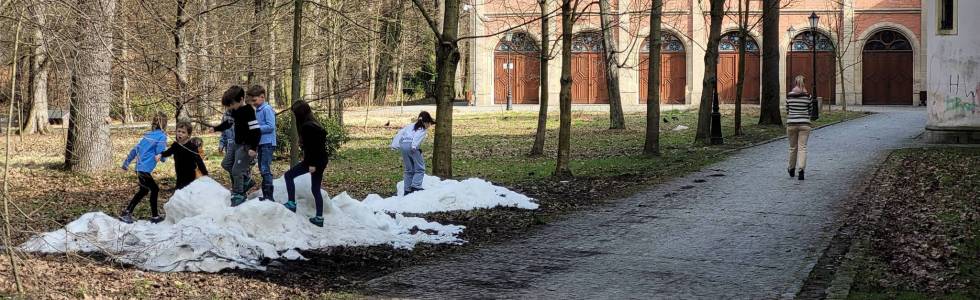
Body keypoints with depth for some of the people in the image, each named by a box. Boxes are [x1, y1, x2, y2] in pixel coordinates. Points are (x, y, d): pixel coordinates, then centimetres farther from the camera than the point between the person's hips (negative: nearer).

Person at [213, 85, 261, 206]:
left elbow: (256, 131, -25)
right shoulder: (235, 111, 6)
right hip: (237, 144, 10)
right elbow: (229, 123, 26)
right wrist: (215, 129, 26)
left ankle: (238, 195, 7)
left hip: (247, 146, -10)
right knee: (226, 164, 17)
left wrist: (253, 148, -29)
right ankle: (246, 181, 25)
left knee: (236, 171, -8)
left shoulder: (248, 112, -22)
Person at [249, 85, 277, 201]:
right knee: (262, 169, 13)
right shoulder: (257, 110, 14)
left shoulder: (267, 109, -11)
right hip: (261, 143, 9)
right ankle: (265, 195, 20)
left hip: (268, 143, -9)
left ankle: (269, 196, -10)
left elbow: (270, 126, -18)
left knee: (265, 169, -11)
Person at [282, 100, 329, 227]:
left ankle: (291, 203, -1)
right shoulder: (313, 124, 12)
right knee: (316, 189, 12)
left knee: (289, 175, 3)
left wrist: (311, 164, -21)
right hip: (322, 160, 9)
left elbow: (311, 146, -21)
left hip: (314, 160, -9)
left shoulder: (307, 126, -16)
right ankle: (319, 218, 12)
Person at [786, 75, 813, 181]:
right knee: (802, 148, -2)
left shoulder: (789, 95, -2)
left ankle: (792, 170, 29)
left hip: (791, 124, 1)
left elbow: (787, 111, 6)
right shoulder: (807, 96, -4)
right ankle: (801, 170, -19)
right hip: (804, 124, -1)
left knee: (793, 147, 15)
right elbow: (810, 111, 6)